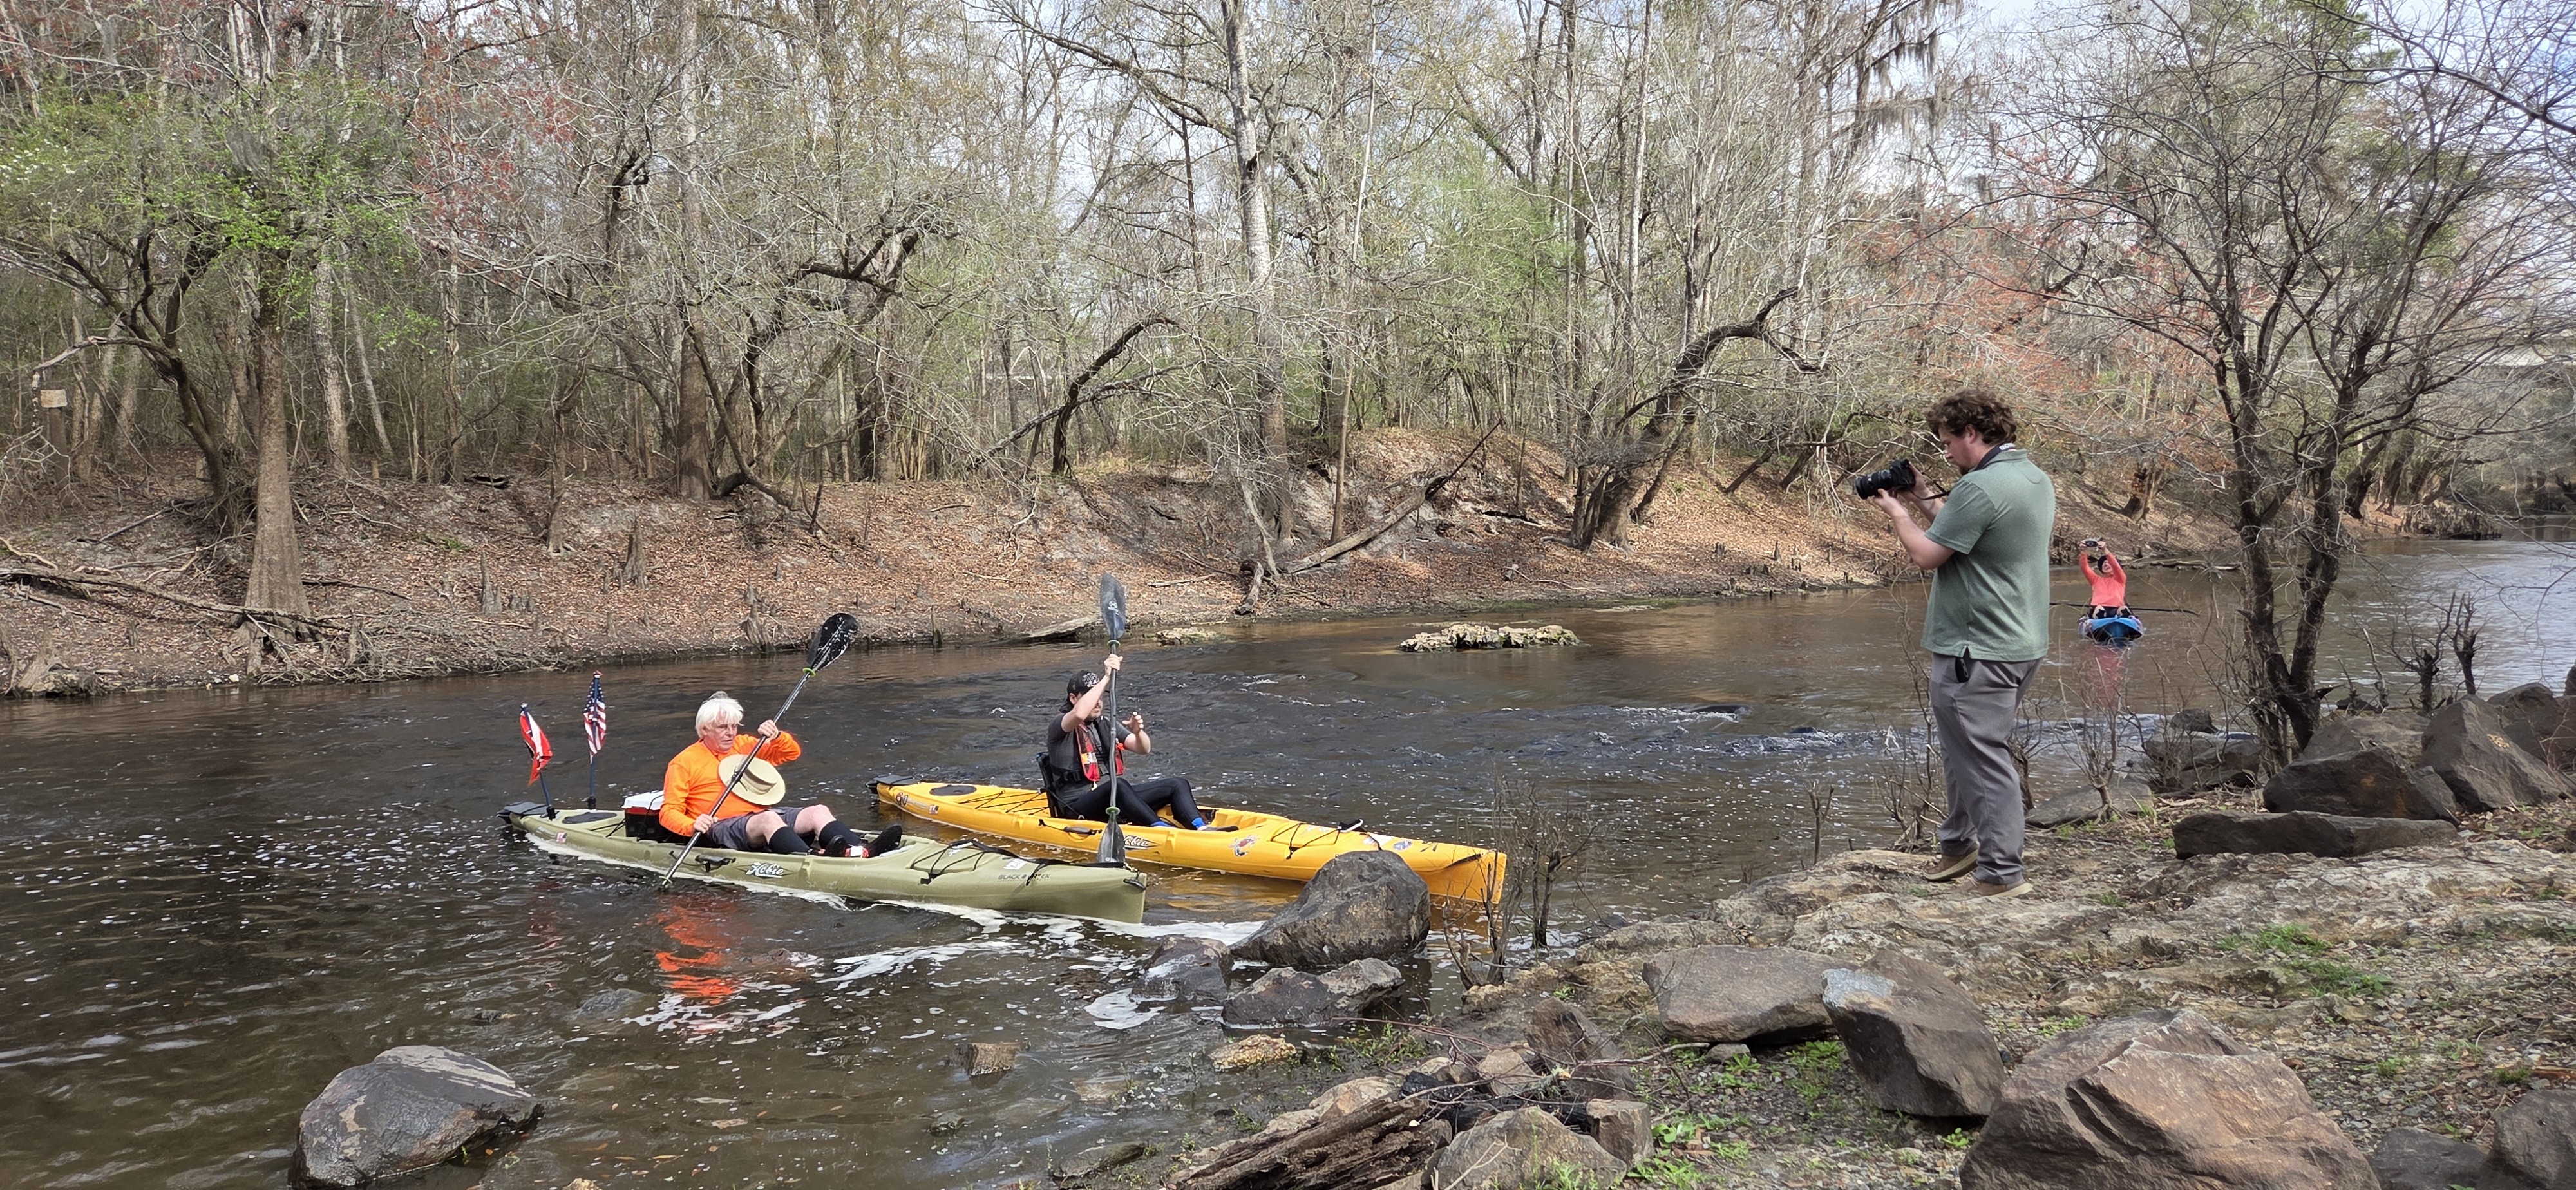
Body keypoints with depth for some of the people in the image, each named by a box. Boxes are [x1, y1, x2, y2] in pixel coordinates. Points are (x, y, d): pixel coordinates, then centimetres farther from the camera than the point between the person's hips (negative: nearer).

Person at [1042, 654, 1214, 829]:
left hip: (1118, 799, 7)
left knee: (1178, 784, -7)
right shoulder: (1059, 727, -3)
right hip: (1078, 807, -7)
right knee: (1117, 785, -39)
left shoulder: (1107, 727, 18)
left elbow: (1145, 749, 8)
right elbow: (1079, 714, -29)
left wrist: (1138, 732, -15)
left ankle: (1201, 829, -29)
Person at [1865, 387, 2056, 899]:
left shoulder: (1981, 487, -20)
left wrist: (1899, 513, -1)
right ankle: (1959, 844, 33)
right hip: (2022, 642, 10)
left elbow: (1927, 554, -17)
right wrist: (1926, 502, 15)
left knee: (1983, 758, -3)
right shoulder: (2036, 478, 12)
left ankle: (2002, 874, 2)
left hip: (1978, 651, -10)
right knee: (1962, 747, 21)